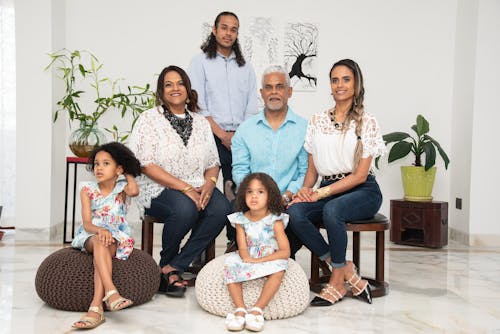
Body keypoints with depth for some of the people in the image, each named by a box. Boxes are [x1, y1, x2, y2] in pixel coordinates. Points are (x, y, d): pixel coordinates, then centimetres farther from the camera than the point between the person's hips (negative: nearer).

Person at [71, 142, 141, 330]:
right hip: (90, 235, 1)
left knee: (106, 246, -33)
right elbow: (87, 223, -6)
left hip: (116, 236, 0)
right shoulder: (88, 189, 2)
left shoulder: (121, 188, 2)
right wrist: (100, 230, -30)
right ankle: (111, 292, -49)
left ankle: (96, 307, -42)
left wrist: (128, 172, -5)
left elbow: (134, 191, -26)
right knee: (99, 242, -33)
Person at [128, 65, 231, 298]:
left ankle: (172, 269, -17)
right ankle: (166, 264, -6)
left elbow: (213, 163, 14)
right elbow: (146, 165, -9)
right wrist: (185, 188, -17)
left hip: (197, 188, 5)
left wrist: (209, 184, -10)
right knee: (185, 208, -36)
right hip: (159, 189, -4)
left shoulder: (200, 122, 16)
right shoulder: (149, 119, 2)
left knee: (222, 208, -26)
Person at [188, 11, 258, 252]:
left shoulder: (245, 67, 20)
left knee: (238, 192, -4)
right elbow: (198, 106, -2)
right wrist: (223, 135, -9)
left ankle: (236, 242, 5)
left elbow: (252, 107, 14)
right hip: (212, 137, -3)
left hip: (241, 138, 3)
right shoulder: (201, 61, 8)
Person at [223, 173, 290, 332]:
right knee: (230, 264, -25)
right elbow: (242, 249, -7)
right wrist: (247, 258, -31)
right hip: (248, 260, 3)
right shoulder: (241, 220, -1)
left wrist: (259, 260, -24)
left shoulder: (275, 221, -9)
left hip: (269, 260, -2)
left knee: (278, 269, -33)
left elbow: (285, 252, -15)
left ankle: (257, 309, -30)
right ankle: (240, 308, -27)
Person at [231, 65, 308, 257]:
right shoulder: (246, 129, 14)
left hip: (289, 203, -1)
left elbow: (306, 171, 0)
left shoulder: (304, 128, 8)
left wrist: (287, 196, -15)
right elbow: (239, 169, 7)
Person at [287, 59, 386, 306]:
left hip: (362, 192, -4)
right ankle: (347, 272, -17)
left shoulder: (367, 123, 0)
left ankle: (338, 280, -16)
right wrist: (306, 188, -8)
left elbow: (360, 174, -8)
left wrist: (323, 192, -17)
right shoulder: (317, 121, 13)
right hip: (327, 189, 4)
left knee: (332, 209, -36)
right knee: (294, 212, -27)